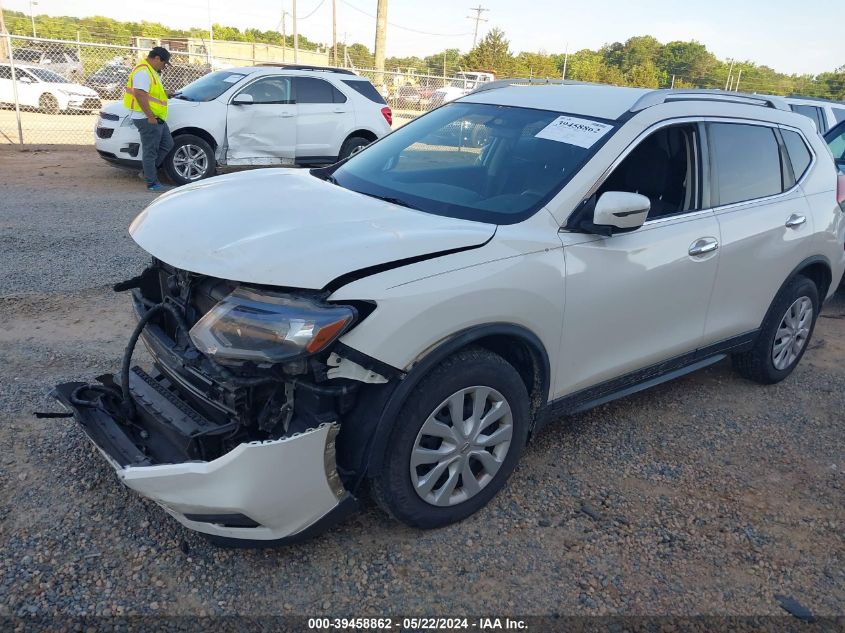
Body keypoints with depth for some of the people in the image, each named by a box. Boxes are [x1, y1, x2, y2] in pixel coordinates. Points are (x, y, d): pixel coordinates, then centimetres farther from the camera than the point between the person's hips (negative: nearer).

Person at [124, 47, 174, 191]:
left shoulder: (151, 71, 18)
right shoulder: (143, 71, -17)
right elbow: (140, 95, -24)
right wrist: (151, 117, -24)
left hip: (157, 119, 11)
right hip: (148, 120, -11)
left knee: (167, 145, 15)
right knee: (150, 151, -3)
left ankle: (148, 170, 23)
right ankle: (152, 183, 4)